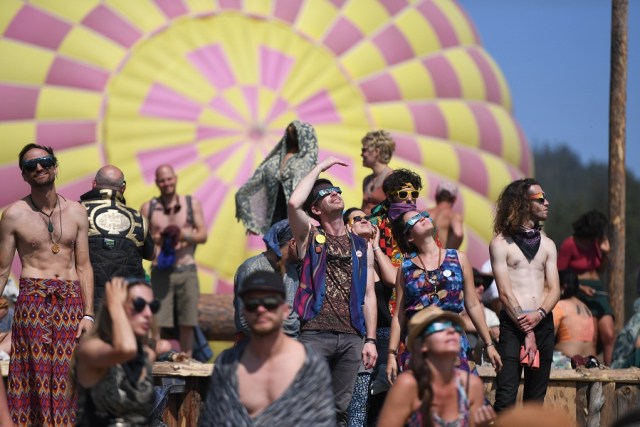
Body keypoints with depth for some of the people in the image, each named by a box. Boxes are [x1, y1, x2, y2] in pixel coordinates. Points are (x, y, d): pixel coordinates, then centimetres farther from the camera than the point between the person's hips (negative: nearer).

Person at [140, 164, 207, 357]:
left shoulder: (192, 204, 9)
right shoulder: (148, 208, 9)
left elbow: (203, 235, 6)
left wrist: (184, 236, -12)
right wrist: (156, 238, -12)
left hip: (187, 271, 1)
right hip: (161, 271, -1)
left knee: (187, 324, 2)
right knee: (157, 323, -8)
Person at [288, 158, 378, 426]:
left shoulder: (362, 246, 17)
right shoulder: (310, 236, 7)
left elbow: (368, 295, 13)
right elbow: (294, 203, -13)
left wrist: (370, 339, 4)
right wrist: (320, 167, -1)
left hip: (351, 337, 4)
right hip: (315, 333, -3)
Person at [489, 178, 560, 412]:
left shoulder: (547, 245, 15)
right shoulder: (500, 244, 0)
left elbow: (554, 289, 9)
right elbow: (505, 292, -6)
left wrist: (539, 314, -12)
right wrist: (526, 331, -12)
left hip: (543, 324, 5)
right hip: (512, 324, -5)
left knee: (536, 399, 7)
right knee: (506, 397, -13)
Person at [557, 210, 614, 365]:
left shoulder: (595, 243, 10)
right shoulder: (569, 245, -9)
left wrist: (604, 253, 5)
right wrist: (579, 287, -17)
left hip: (598, 289, 6)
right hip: (580, 293, -6)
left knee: (609, 335, -8)